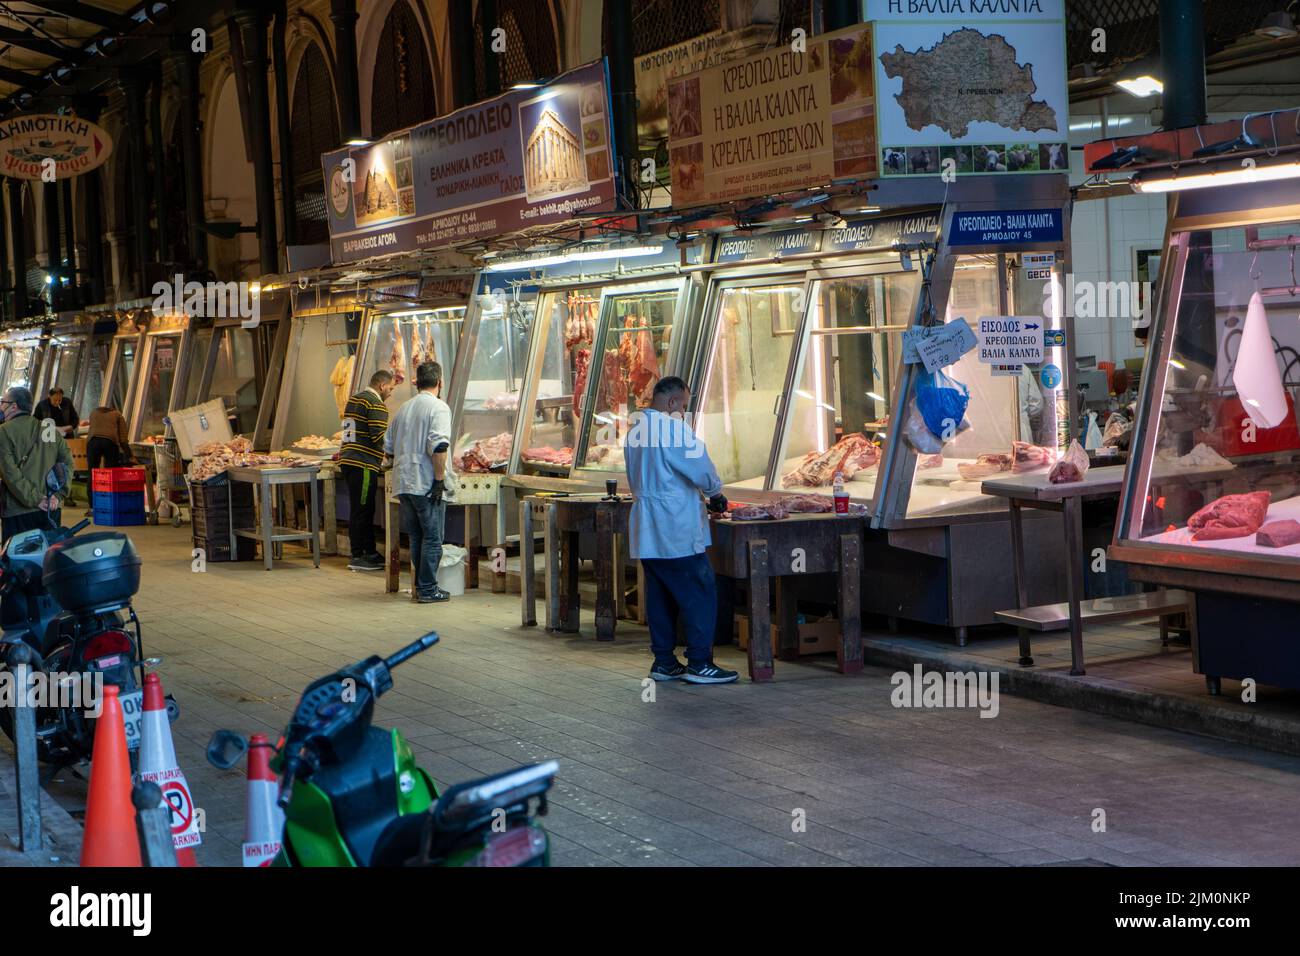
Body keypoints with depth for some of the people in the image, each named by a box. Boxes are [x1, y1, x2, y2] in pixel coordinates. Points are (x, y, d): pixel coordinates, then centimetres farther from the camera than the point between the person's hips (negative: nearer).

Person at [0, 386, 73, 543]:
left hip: (18, 512, -5)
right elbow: (68, 463, 5)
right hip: (51, 510, 5)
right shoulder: (51, 429, 12)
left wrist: (34, 499, -12)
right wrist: (58, 495, -2)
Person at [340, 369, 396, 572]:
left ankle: (370, 552, 21)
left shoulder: (353, 400, 18)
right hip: (364, 464, -9)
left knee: (363, 509, 15)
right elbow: (380, 436, -19)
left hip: (347, 461, 9)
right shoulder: (375, 404, -11)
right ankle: (357, 557, -2)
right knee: (361, 510, -4)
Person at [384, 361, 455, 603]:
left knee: (416, 537, 14)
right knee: (432, 538, 0)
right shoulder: (438, 407, -9)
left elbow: (388, 448, 18)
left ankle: (418, 586, 19)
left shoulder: (403, 409, 14)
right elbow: (438, 447, -21)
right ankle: (428, 589, 2)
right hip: (427, 484, -7)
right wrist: (440, 480, -18)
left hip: (404, 483, 7)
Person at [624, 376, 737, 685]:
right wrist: (716, 494, 8)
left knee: (660, 596, 13)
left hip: (646, 531, 9)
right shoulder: (672, 427, -13)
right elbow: (701, 470, -15)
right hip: (676, 532, -9)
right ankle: (699, 663, -4)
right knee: (700, 594, -3)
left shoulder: (635, 430, 14)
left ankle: (664, 662, 16)